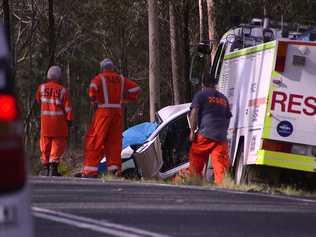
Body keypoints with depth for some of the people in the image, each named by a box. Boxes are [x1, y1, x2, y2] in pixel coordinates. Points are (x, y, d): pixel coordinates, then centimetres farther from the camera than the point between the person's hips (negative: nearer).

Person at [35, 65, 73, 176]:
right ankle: (53, 167, -6)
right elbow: (67, 106, -8)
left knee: (45, 143, 11)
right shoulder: (62, 90, -7)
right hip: (59, 121, -3)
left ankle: (45, 167, 14)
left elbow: (38, 100, 18)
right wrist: (69, 119, -1)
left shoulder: (42, 88, 1)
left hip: (45, 121, 3)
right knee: (58, 143, 2)